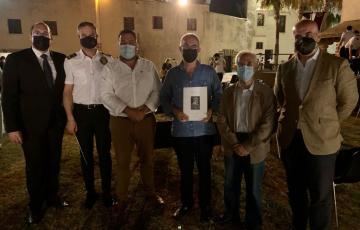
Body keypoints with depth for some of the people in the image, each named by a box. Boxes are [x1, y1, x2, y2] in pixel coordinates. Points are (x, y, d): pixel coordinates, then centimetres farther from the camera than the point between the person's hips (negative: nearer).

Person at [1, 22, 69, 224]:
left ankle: (52, 196, 39)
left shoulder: (61, 59, 2)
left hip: (56, 122, 3)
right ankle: (36, 205, 33)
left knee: (54, 163, 16)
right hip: (31, 124, -2)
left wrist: (68, 116, -1)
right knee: (35, 166, 12)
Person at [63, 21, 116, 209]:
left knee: (104, 153, 8)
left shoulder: (108, 60, 2)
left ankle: (106, 192, 23)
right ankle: (90, 192, 27)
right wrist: (70, 118, -5)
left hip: (103, 111, 0)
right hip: (81, 112, 0)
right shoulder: (71, 61, -1)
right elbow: (67, 91, 1)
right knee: (86, 154, 11)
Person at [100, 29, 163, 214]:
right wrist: (128, 111, -18)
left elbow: (157, 91, 0)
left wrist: (144, 110, -14)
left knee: (147, 158, 14)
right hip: (120, 121, -1)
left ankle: (150, 193, 34)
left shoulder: (149, 66, 6)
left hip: (146, 120, 2)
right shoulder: (110, 68, 1)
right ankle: (122, 198, 26)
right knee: (122, 161, 9)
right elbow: (106, 95, -7)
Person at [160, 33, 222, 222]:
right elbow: (163, 97, 3)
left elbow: (219, 96, 3)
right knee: (185, 170, 16)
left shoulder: (209, 72, 1)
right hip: (181, 131, 1)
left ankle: (205, 205, 33)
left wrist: (212, 110, -15)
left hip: (204, 130, -1)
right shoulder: (172, 73, 2)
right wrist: (174, 111, -14)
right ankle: (186, 203, 38)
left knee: (204, 169, 13)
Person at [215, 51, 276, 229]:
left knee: (253, 188, 13)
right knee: (230, 184, 17)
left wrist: (248, 146, -16)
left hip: (255, 149, -3)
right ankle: (231, 214, 41)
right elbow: (221, 120, -1)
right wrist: (234, 144, -11)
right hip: (232, 146, 3)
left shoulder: (266, 92, -8)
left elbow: (267, 124, -13)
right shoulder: (229, 92, 3)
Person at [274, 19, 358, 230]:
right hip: (290, 139, 4)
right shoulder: (285, 68, 5)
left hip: (321, 140, -4)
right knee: (295, 191, 19)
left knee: (320, 196, 8)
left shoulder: (337, 65, -6)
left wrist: (326, 124, 2)